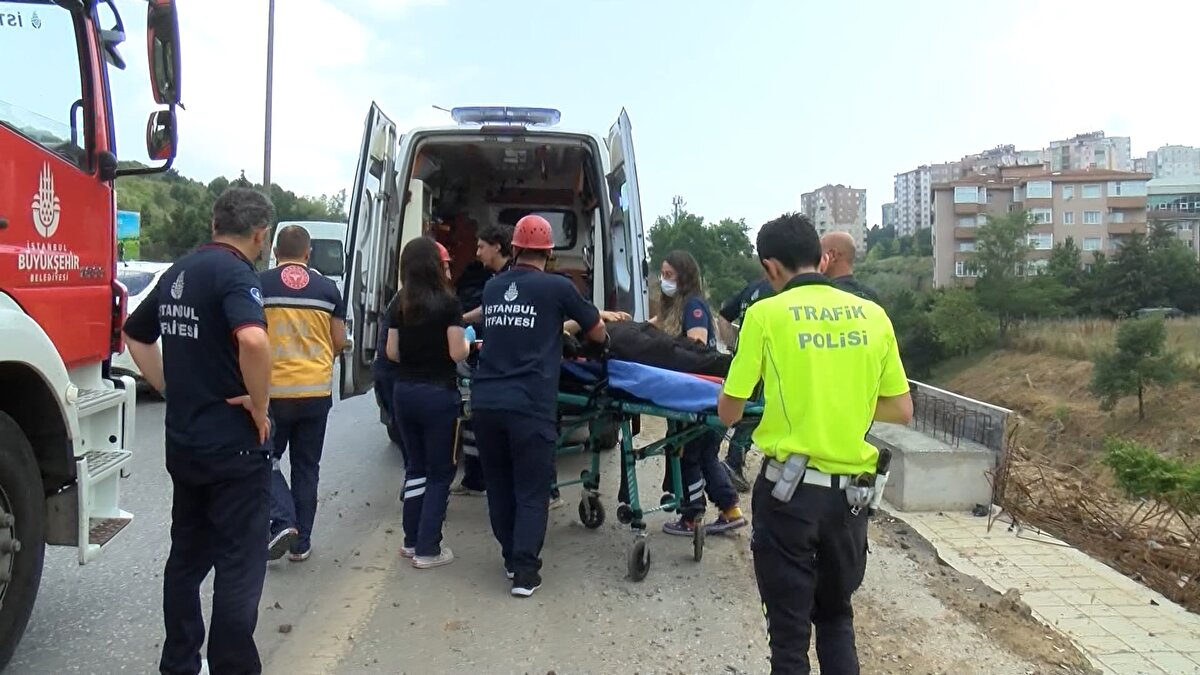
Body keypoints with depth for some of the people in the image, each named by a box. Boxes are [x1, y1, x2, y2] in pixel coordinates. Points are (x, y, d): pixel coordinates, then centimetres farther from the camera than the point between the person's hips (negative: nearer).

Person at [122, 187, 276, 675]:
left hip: (184, 443, 9)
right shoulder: (235, 272, -16)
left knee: (187, 557, 19)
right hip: (234, 445, -9)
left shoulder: (179, 272, 11)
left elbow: (136, 335, 24)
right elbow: (253, 340, -35)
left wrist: (172, 390, 17)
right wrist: (260, 405, -21)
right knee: (239, 568, 0)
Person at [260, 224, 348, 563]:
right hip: (317, 391, 2)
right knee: (306, 467, 12)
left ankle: (283, 522, -5)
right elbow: (339, 342, 6)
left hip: (273, 390, -2)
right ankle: (301, 543, 17)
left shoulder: (260, 285, -3)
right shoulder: (327, 288, 2)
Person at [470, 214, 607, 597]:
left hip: (485, 402, 5)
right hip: (530, 405, -4)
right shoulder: (557, 288, -1)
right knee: (531, 491, 5)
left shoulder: (492, 288, 13)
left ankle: (511, 559, 28)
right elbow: (598, 334, 10)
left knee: (499, 486, 17)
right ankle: (525, 572, 5)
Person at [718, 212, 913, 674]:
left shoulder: (766, 313, -8)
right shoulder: (872, 315, 3)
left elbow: (729, 413, -4)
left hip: (791, 488, -4)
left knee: (790, 627, 10)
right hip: (852, 490, 4)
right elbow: (902, 411, 7)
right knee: (837, 614, 23)